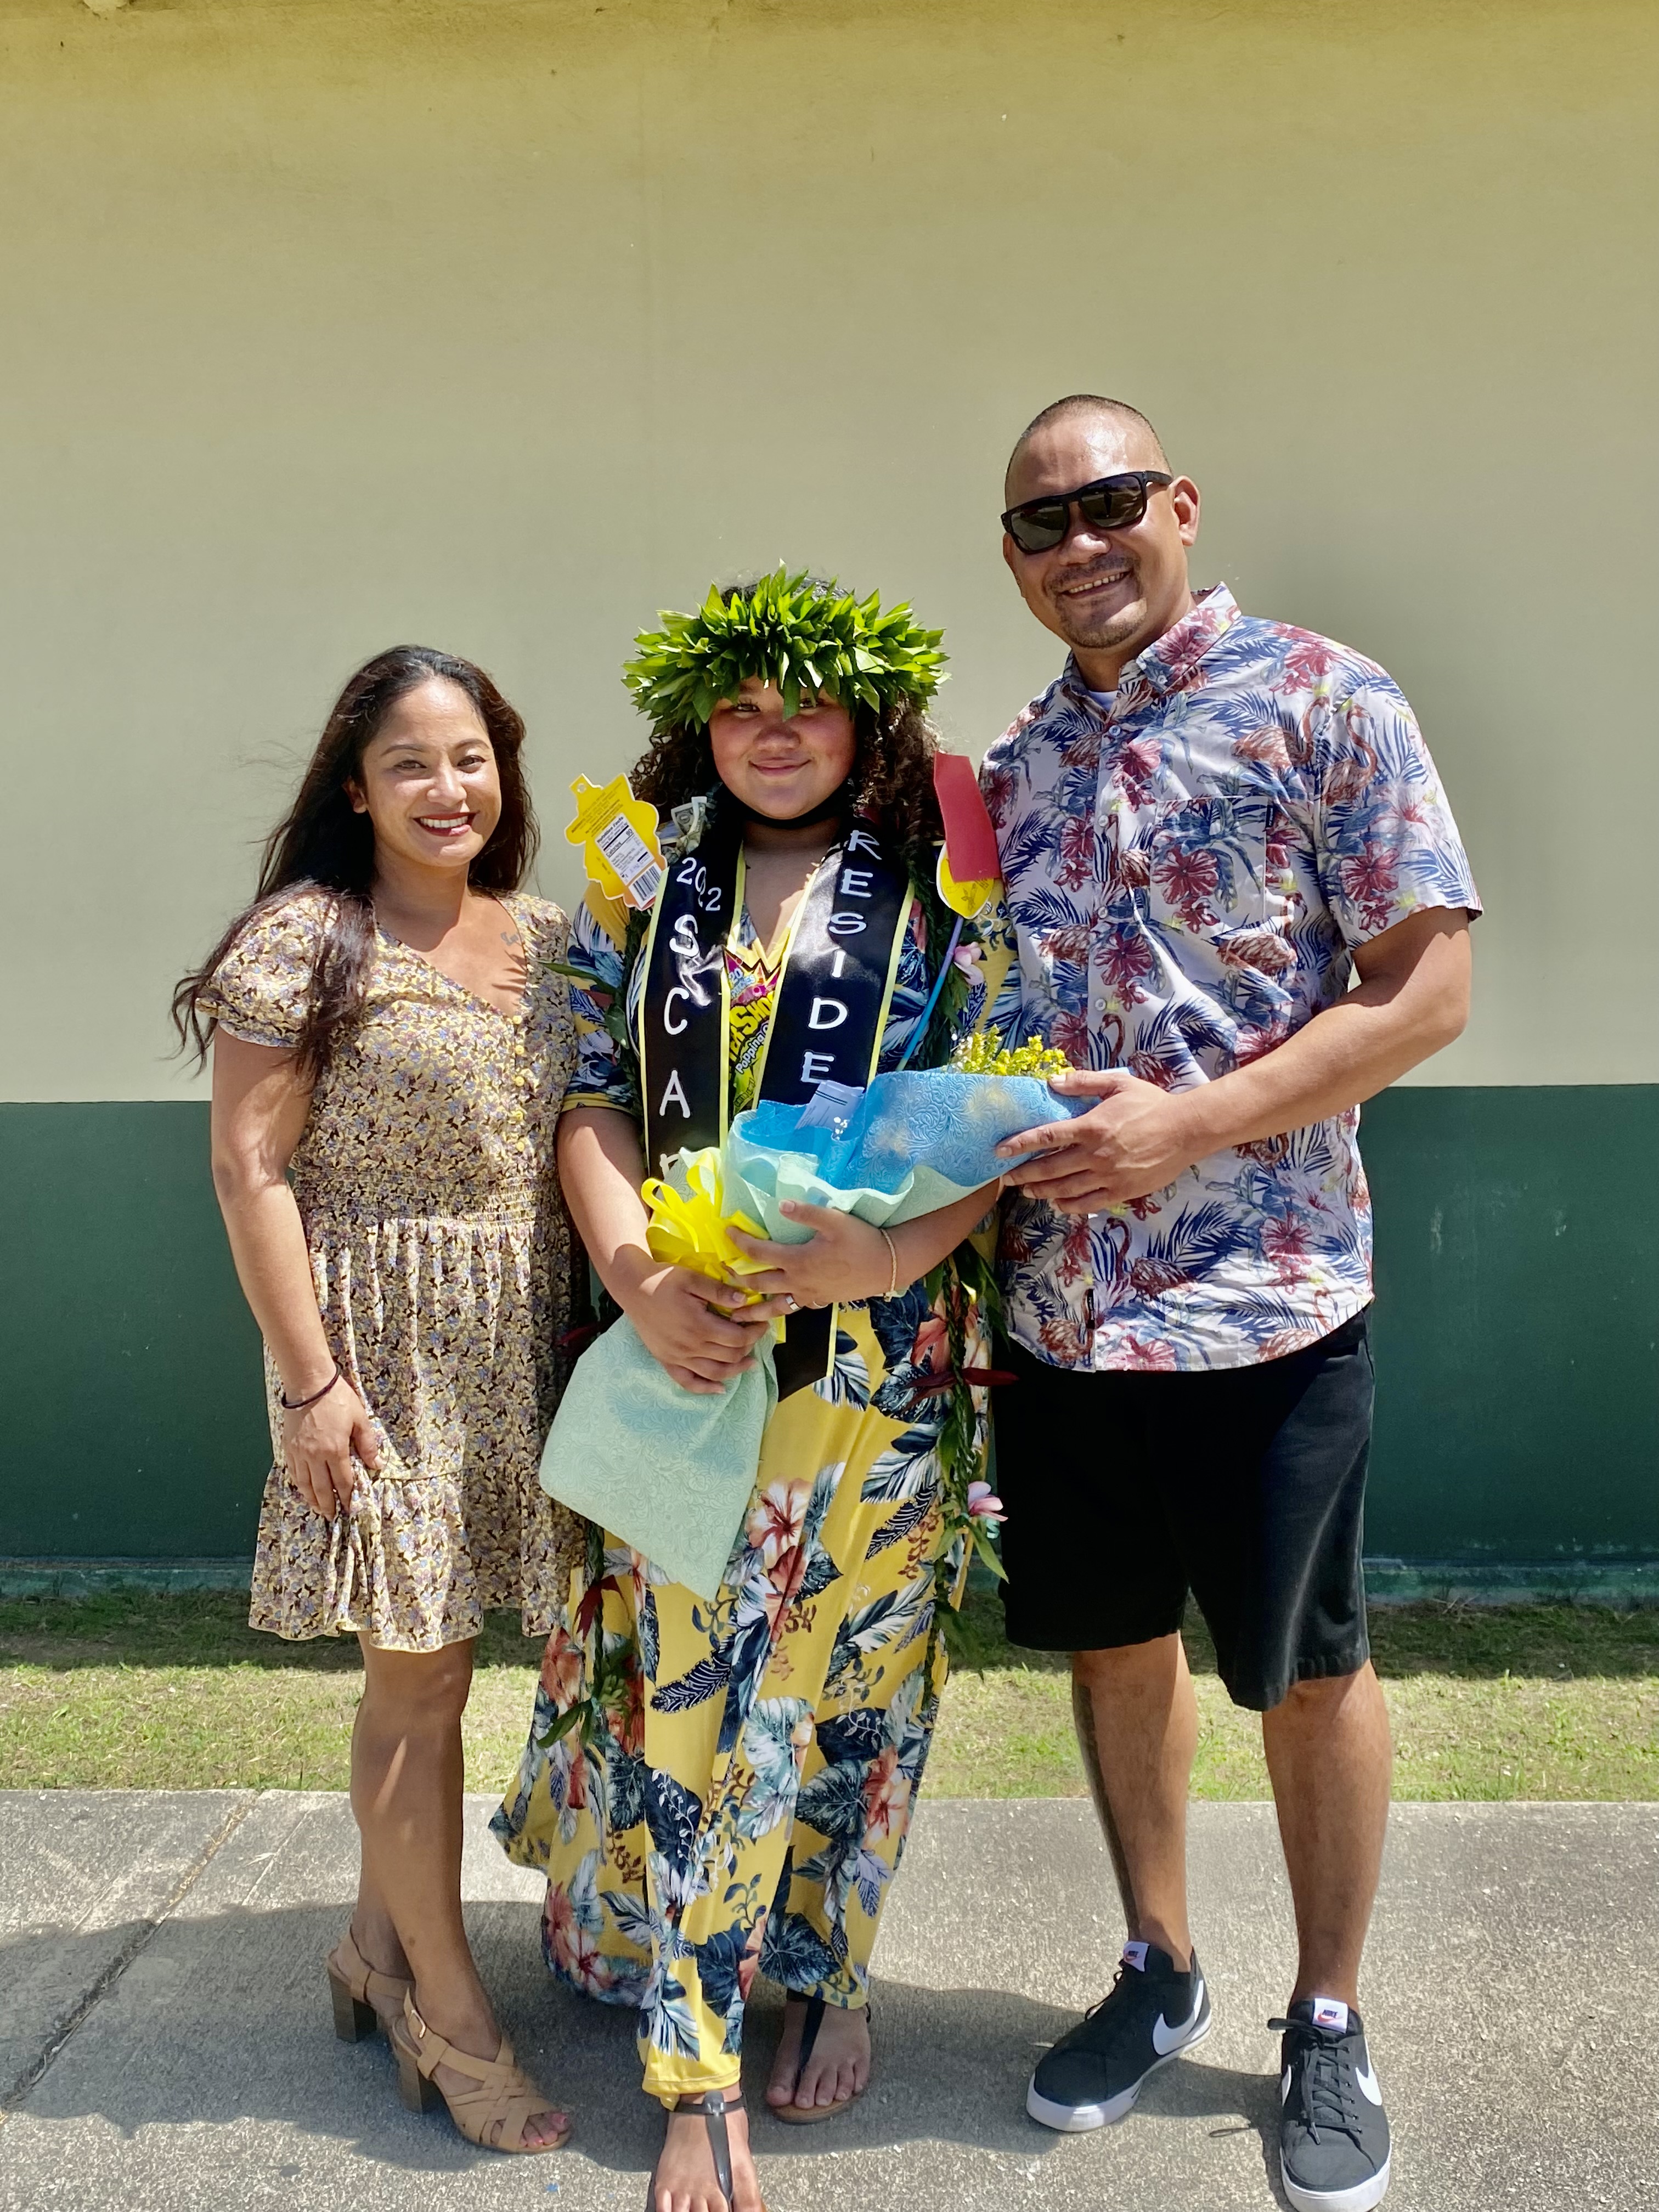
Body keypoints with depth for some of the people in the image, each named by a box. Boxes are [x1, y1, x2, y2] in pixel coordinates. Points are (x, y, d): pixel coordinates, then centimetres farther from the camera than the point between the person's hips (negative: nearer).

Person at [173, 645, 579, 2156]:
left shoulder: (547, 939, 8)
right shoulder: (305, 938, -9)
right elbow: (250, 1166, -11)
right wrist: (311, 1380, -14)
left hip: (518, 1346, 5)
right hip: (386, 1348, -5)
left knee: (420, 1665, 15)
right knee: (423, 1679, 3)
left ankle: (380, 1944, 35)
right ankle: (452, 2016, 20)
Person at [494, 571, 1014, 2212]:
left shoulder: (940, 894, 1)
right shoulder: (639, 889, 7)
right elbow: (592, 1104, 2)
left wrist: (902, 1246, -22)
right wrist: (640, 1278, -14)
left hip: (877, 1355, -1)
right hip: (681, 1347, 1)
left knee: (849, 1676, 11)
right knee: (686, 1687, 5)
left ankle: (827, 1969, 35)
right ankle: (700, 2074, 19)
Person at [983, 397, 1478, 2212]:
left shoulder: (1322, 703, -6)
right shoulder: (1014, 769, 10)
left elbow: (1427, 988, -12)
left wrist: (1186, 1125, -19)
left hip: (1263, 1300, -5)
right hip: (1056, 1305, 5)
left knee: (1306, 1669, 11)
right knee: (1113, 1644, 17)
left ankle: (1327, 2026, 33)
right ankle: (1158, 1972, 39)